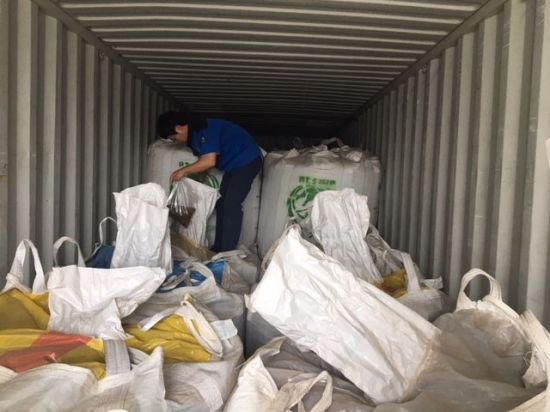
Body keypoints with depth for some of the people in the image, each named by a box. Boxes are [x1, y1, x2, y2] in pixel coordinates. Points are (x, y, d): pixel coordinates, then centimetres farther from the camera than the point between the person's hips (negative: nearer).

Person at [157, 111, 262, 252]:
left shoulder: (205, 129, -23)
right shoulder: (194, 134, 6)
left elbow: (209, 161, -28)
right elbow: (203, 161, 12)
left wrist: (184, 171, -18)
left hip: (246, 160, -10)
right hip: (234, 164, 10)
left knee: (231, 205, -13)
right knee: (222, 204, 9)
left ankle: (227, 252, -8)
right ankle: (218, 248, 15)